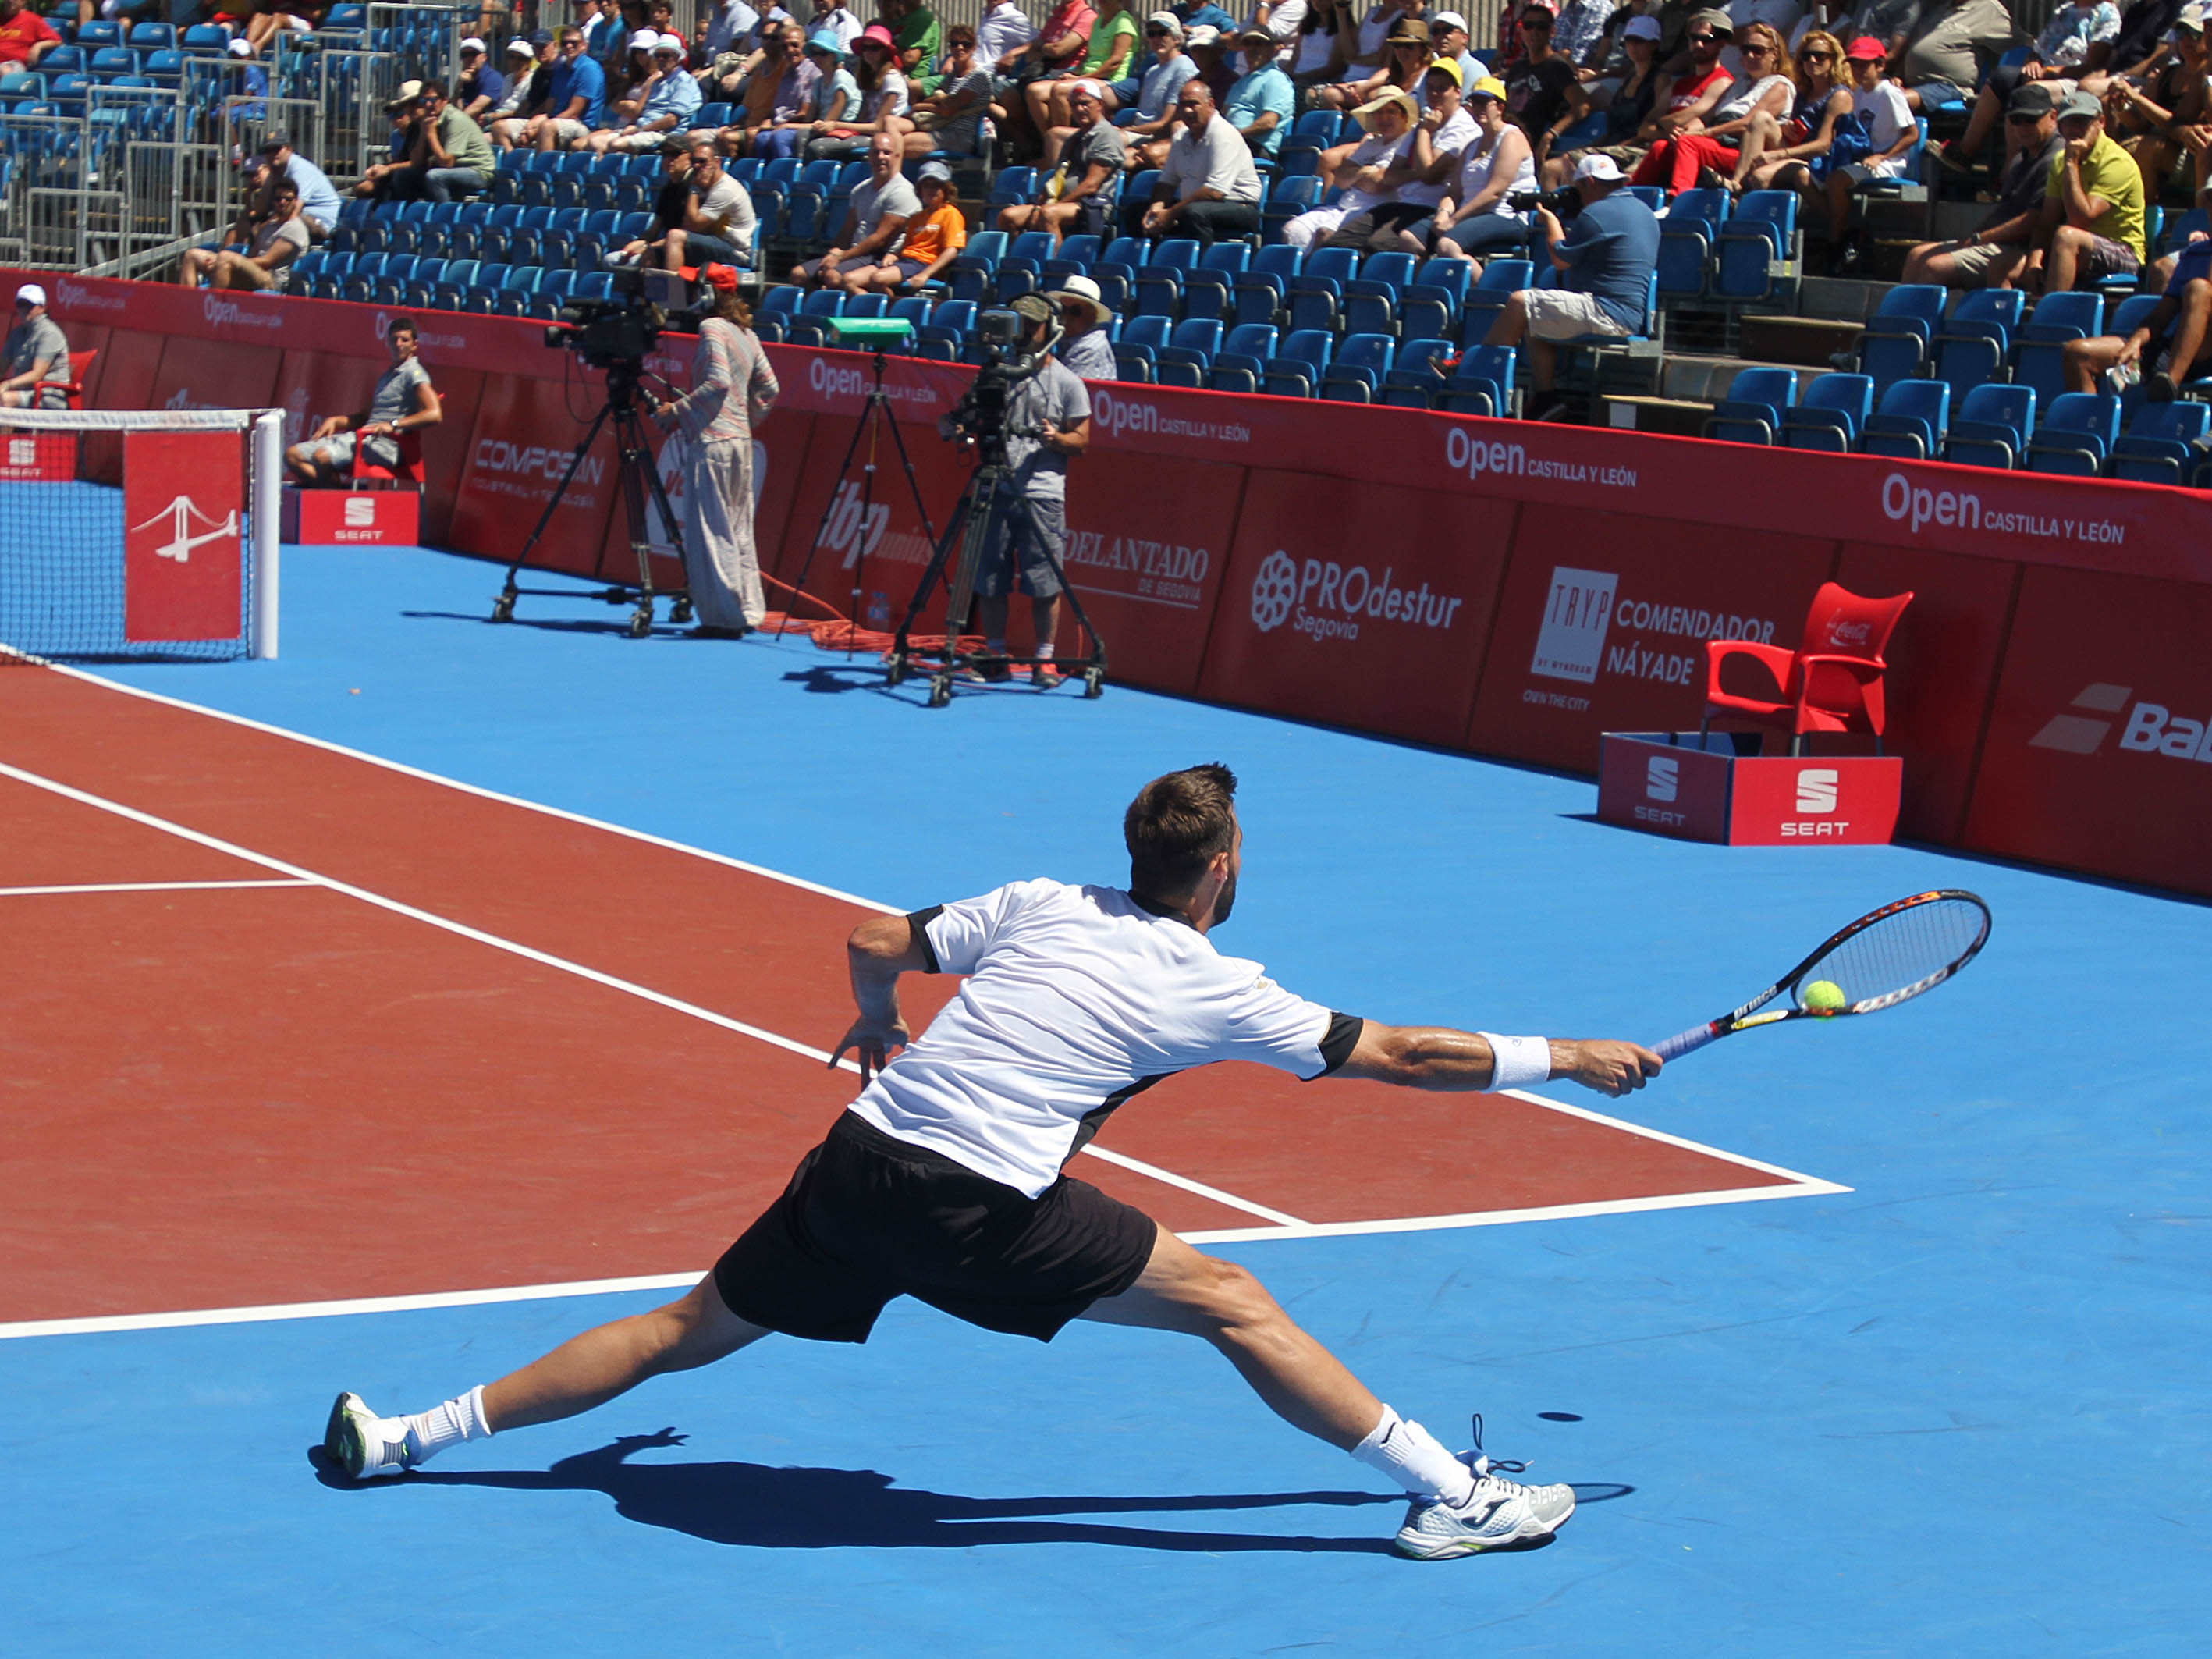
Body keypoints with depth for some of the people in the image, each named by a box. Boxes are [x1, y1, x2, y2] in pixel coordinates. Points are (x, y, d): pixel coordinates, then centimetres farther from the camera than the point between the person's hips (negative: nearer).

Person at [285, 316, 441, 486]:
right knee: (292, 455, -4)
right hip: (360, 437, 10)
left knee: (322, 457, -33)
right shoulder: (386, 376, 26)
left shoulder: (413, 373, -3)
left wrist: (393, 425, -24)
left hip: (385, 444, -10)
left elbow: (434, 414, -18)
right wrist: (334, 421, 14)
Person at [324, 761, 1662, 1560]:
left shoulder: (1044, 905, 14)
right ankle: (1454, 1496, 3)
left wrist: (881, 1027, 42)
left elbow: (875, 944, 20)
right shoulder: (1214, 992, 1)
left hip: (858, 1165, 6)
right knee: (1234, 1304, 3)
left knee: (688, 1333, 18)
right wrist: (1566, 1057, 17)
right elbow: (1404, 1057, 6)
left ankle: (404, 1438, 23)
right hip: (980, 1213, -6)